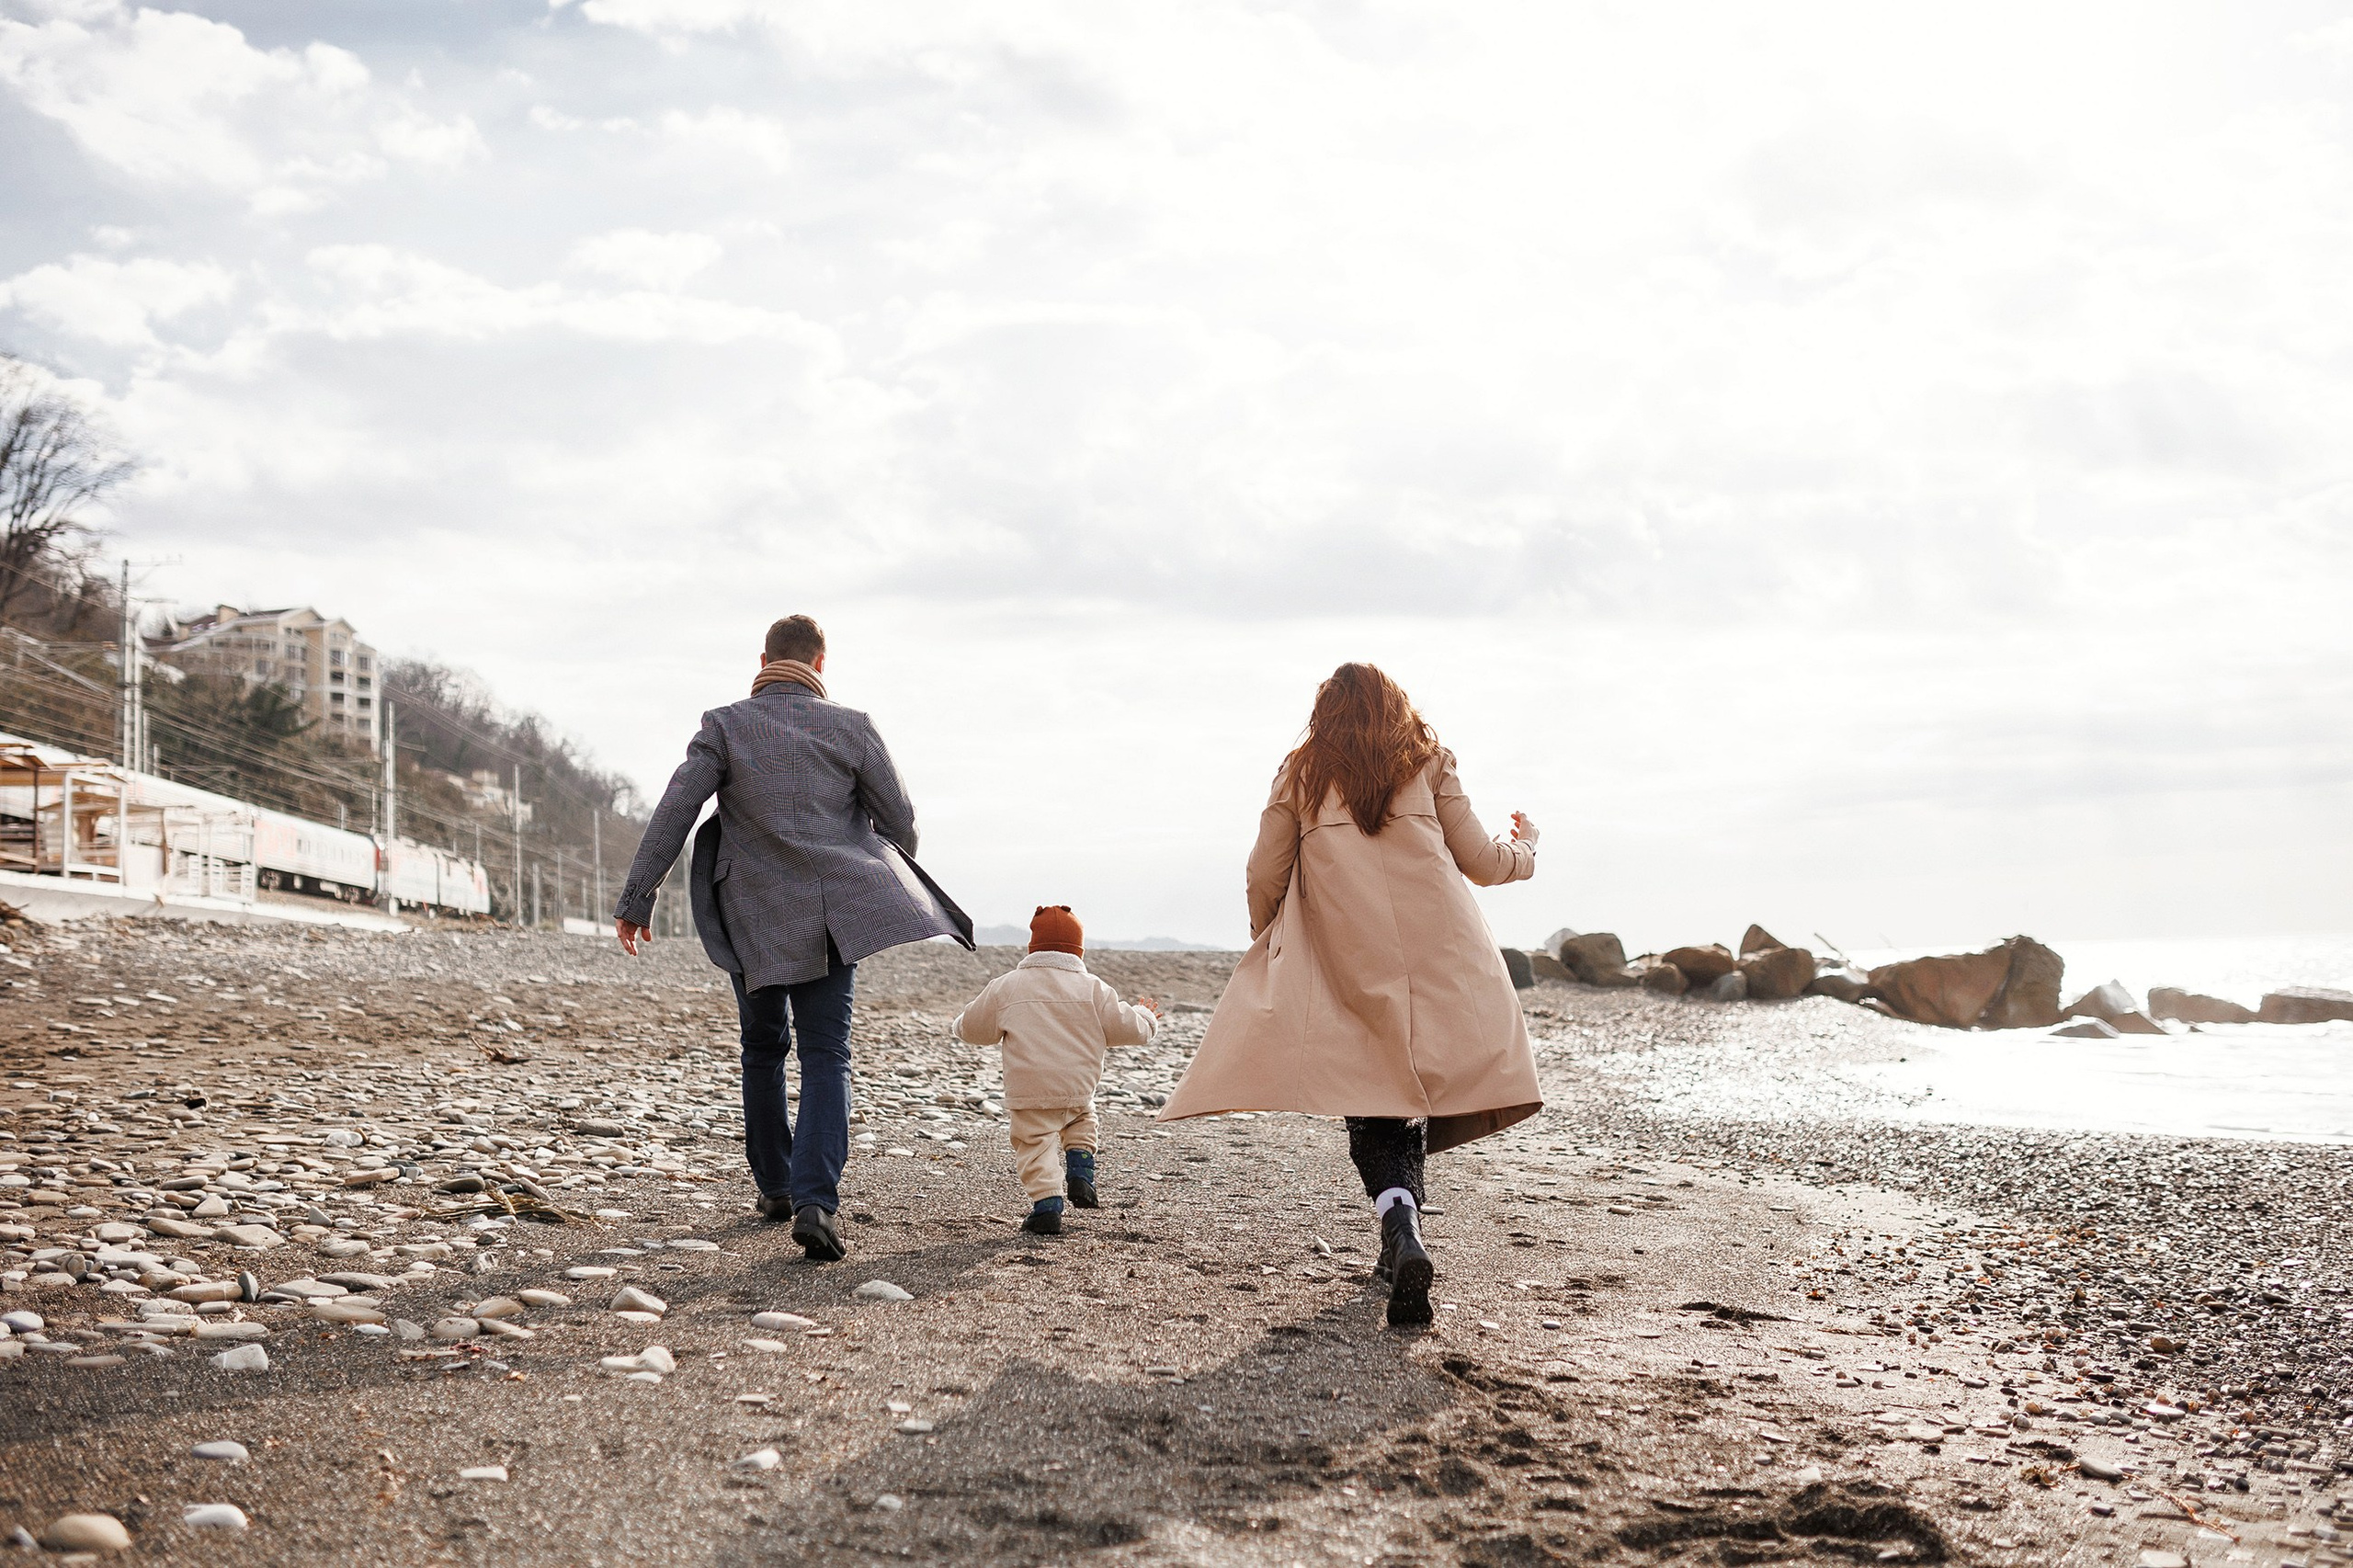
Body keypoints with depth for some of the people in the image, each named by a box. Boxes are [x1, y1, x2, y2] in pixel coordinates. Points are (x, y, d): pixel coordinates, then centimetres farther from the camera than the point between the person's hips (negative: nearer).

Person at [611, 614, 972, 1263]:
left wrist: (635, 900, -4)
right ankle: (815, 1200, -17)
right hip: (831, 916, -1)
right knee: (826, 1056, 0)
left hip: (753, 917, 1)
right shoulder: (850, 727, -1)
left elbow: (671, 815, -9)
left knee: (763, 1050, 20)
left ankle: (775, 1187, 29)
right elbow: (900, 821, 3)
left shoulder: (724, 727, -3)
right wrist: (891, 882, 23)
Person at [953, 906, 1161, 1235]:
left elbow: (972, 1029, 12)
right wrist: (1145, 1018, 29)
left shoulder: (1005, 987, 3)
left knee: (1036, 1146, 3)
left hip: (1028, 1093, -2)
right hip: (1079, 1088, 2)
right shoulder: (1092, 989, 4)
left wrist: (963, 1024, 37)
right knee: (1082, 1125, 29)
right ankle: (1080, 1175, 9)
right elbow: (1127, 1028, 7)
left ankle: (1047, 1204, -12)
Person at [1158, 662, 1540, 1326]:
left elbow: (1264, 879, 9)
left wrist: (1267, 947, 28)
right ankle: (1400, 1241, 12)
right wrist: (1524, 851, 35)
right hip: (1439, 961, 1)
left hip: (1347, 966, -1)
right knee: (1411, 1104, 12)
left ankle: (1402, 1238, -22)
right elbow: (1481, 862, 13)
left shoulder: (1300, 776, 12)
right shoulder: (1429, 764, 12)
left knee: (1372, 1116, -1)